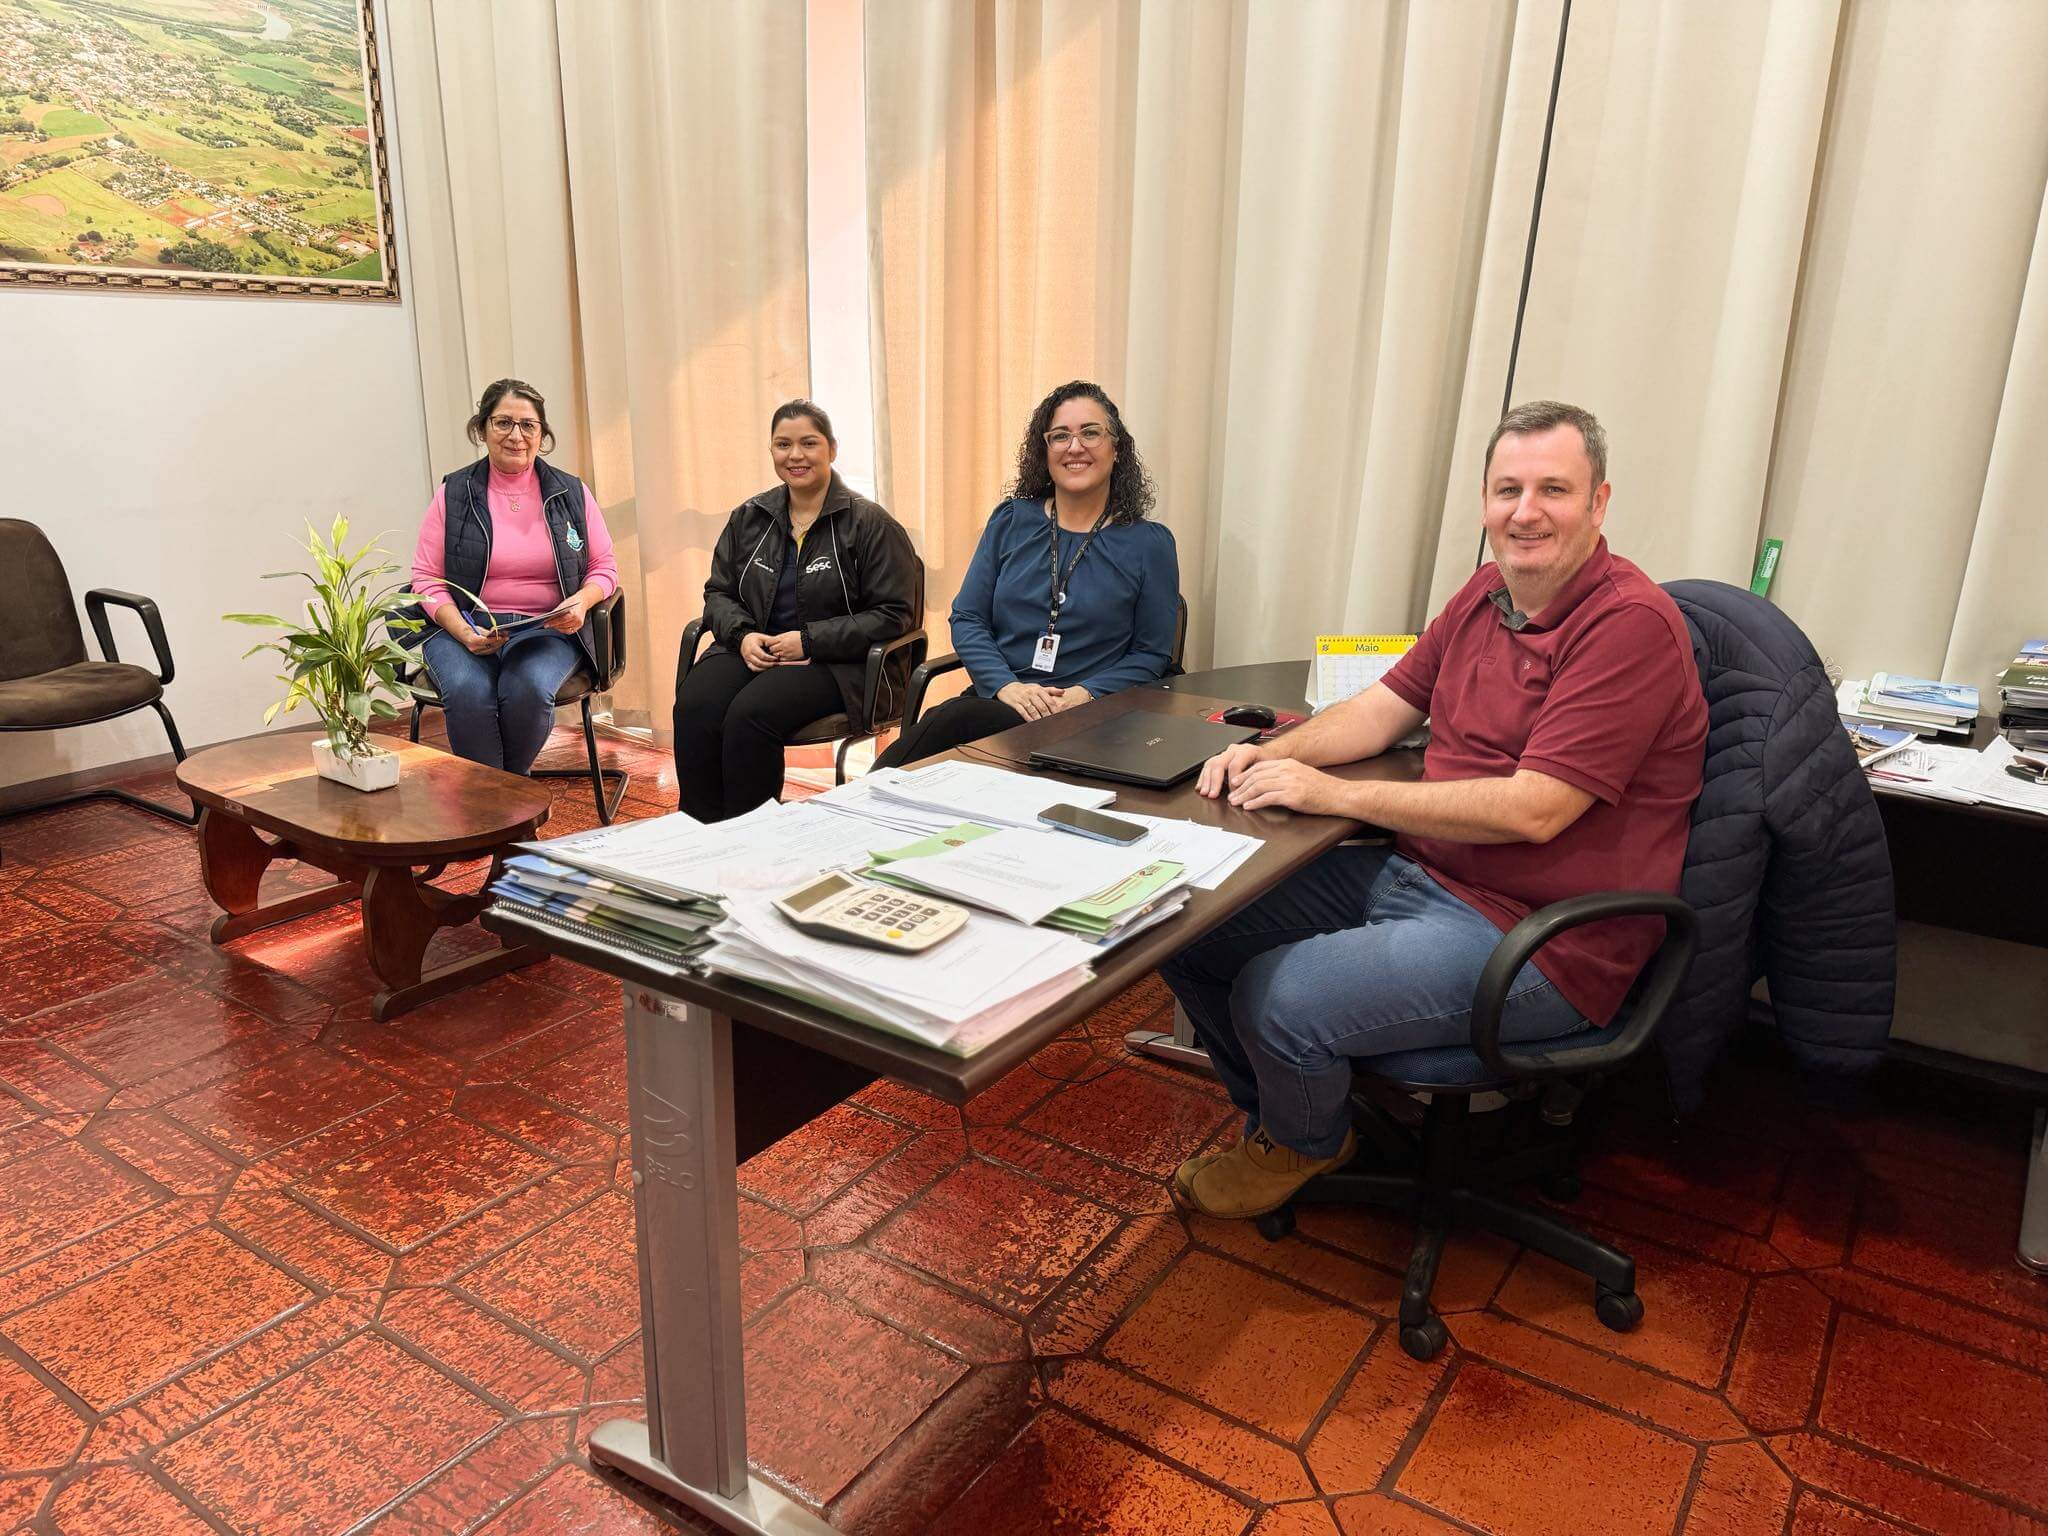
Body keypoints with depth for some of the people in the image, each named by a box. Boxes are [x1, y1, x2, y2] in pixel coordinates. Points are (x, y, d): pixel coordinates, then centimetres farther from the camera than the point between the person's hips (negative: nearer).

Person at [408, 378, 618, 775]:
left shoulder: (571, 493, 10)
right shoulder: (454, 494, 7)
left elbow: (604, 567, 13)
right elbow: (427, 578, 4)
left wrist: (582, 601, -11)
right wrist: (464, 633, -14)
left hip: (549, 628, 0)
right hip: (462, 626, 0)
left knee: (528, 690, -33)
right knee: (469, 693, -33)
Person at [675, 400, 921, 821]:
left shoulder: (869, 523, -2)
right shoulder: (749, 518, 14)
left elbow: (893, 615, -6)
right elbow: (719, 592, 19)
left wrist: (809, 641, -14)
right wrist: (742, 634, -5)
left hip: (838, 664, -4)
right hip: (754, 649, 5)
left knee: (750, 714, -32)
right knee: (694, 707, -27)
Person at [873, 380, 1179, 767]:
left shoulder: (1150, 543, 5)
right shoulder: (1010, 521, 12)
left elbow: (1151, 654, 5)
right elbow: (967, 619, 9)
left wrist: (1085, 694, -13)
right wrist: (1007, 685, -10)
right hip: (994, 700, 3)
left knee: (950, 721, -32)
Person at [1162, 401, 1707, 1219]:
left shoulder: (1631, 623, -18)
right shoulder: (1488, 593, 7)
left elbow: (1533, 810, -25)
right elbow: (1385, 706, 14)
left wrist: (1336, 793, -22)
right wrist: (1272, 754, -6)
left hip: (1534, 940, -8)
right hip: (1416, 873, 8)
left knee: (1277, 998, -23)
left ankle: (1305, 1143, 14)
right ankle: (1274, 1116, 27)